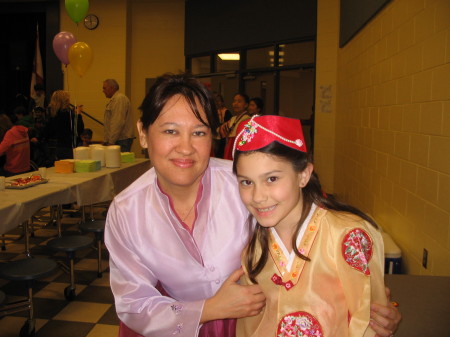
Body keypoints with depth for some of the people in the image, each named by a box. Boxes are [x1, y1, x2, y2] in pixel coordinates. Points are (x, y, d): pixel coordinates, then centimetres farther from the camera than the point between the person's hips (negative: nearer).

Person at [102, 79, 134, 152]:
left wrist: (111, 142, -21)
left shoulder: (119, 99, -12)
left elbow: (118, 123, -21)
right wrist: (105, 140, 22)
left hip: (121, 141, -10)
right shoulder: (114, 99, 22)